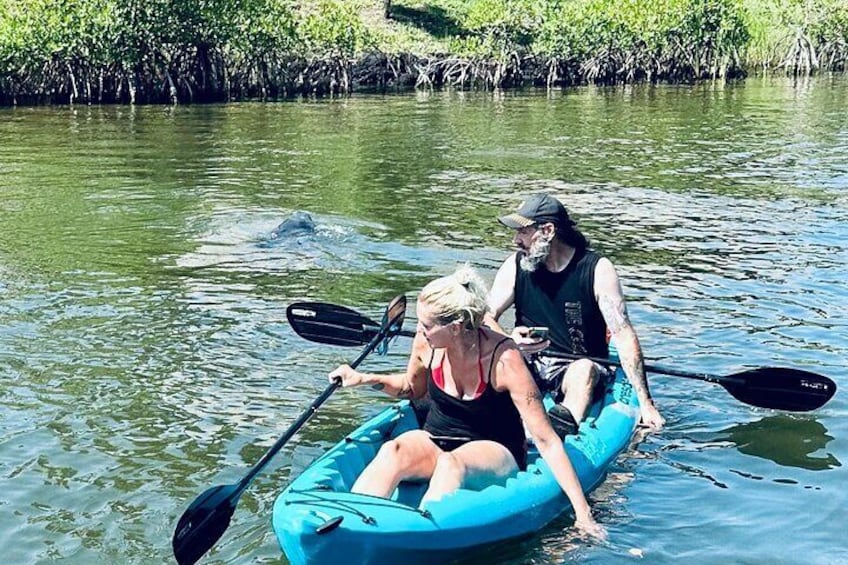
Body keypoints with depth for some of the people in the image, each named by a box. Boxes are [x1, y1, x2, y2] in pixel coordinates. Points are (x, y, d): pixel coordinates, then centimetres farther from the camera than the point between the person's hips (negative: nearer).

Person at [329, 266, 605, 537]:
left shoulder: (504, 359, -23)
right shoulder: (427, 343, -9)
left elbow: (546, 440, -21)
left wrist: (582, 511, -24)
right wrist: (367, 379, -1)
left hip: (494, 452, -4)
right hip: (436, 440, 4)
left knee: (451, 463, -39)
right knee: (393, 451, -31)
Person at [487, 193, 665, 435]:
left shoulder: (597, 270, -10)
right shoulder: (516, 266, 0)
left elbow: (624, 336, -15)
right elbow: (485, 317, -2)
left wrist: (645, 402, -21)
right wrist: (508, 340, -27)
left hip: (576, 369, -3)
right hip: (529, 367, 3)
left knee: (585, 369, -36)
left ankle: (563, 429, -54)